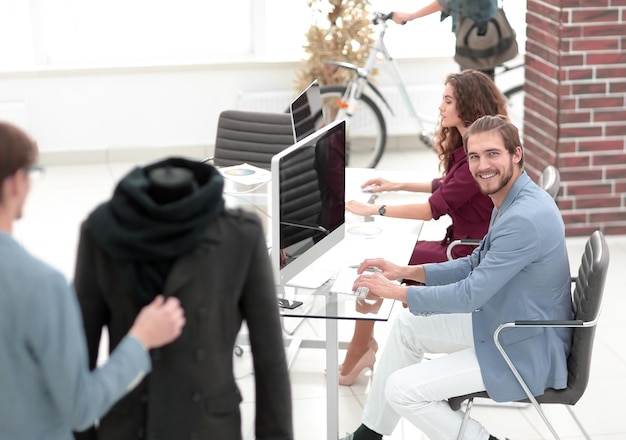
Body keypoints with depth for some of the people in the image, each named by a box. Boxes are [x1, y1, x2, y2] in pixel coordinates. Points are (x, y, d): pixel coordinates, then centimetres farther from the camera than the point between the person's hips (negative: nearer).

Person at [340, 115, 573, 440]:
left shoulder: (525, 218, -29)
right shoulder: (512, 201, 4)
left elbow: (470, 295, -26)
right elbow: (475, 265, 14)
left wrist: (395, 291, -15)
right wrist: (405, 272, 3)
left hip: (526, 352, -10)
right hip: (502, 325, 10)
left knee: (401, 389, -12)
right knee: (407, 326, 16)